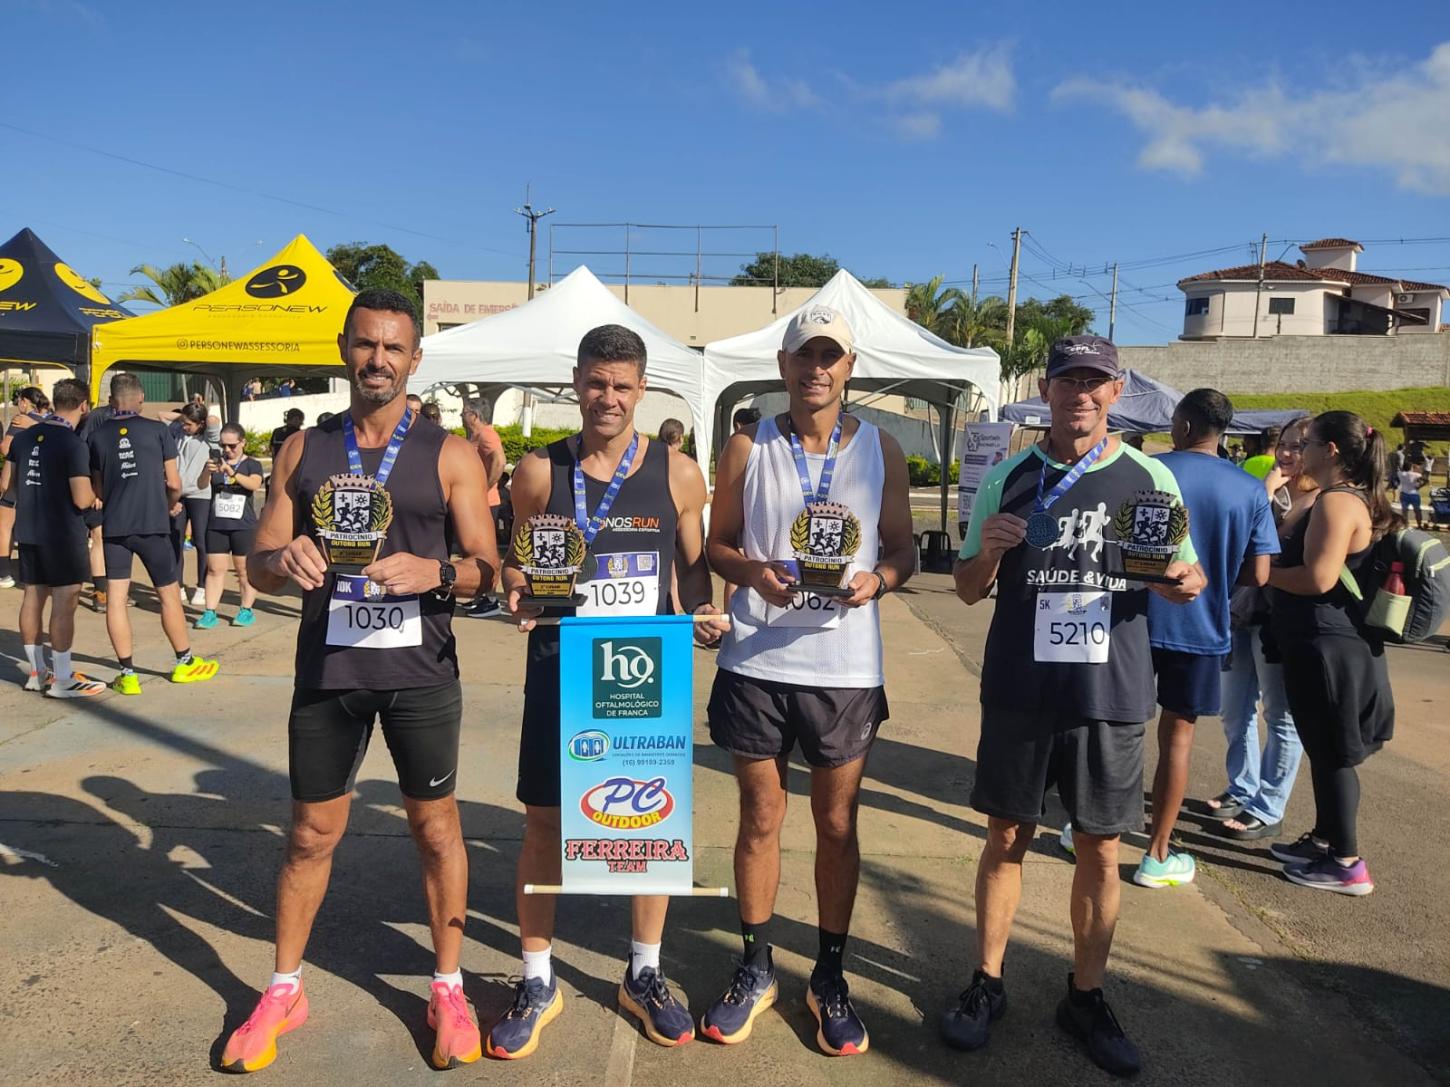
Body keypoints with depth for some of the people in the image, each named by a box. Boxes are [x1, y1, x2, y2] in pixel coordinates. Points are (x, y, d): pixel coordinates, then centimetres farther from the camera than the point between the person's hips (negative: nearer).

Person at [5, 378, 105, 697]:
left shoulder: (23, 437, 5)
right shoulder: (74, 445, -17)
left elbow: (9, 485, 14)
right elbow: (82, 500, -21)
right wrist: (96, 494, 0)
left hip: (28, 531, 8)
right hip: (63, 533, -7)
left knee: (32, 598, 14)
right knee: (65, 603, -2)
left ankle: (37, 672, 25)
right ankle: (62, 680, 2)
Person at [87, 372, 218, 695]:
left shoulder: (97, 436, 4)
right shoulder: (157, 430, -2)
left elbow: (98, 490, 11)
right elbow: (174, 484, -1)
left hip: (113, 526, 2)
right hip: (152, 525, -2)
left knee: (116, 598, 5)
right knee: (169, 594, 10)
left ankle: (128, 673, 6)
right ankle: (185, 662, 22)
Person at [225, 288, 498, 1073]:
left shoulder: (449, 456, -2)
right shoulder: (302, 451, 5)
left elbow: (488, 568, -4)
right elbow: (257, 566, 5)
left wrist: (434, 572, -24)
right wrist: (284, 560, -18)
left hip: (420, 671, -2)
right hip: (327, 669, 2)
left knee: (435, 827, 9)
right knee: (312, 832, 13)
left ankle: (448, 989, 26)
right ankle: (284, 990, 32)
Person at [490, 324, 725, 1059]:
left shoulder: (677, 473, -2)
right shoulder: (539, 471, -2)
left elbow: (694, 566, 7)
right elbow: (517, 563, 7)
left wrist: (702, 613, -12)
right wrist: (517, 596, -14)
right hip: (560, 667, 0)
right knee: (543, 824, 7)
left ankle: (643, 975, 32)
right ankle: (538, 982, 28)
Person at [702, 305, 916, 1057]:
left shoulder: (881, 449, 3)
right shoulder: (747, 448, 2)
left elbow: (903, 550, 6)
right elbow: (718, 544, 5)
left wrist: (875, 580, -15)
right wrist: (752, 572, -16)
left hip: (845, 666, 0)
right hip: (755, 662, 0)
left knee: (837, 824, 11)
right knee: (760, 818, 11)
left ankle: (830, 976, 29)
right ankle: (754, 969, 29)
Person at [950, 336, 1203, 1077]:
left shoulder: (1150, 479, 1)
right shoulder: (1007, 478, 1)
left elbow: (1187, 581, 9)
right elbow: (969, 590, 5)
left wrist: (1181, 578, -15)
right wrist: (988, 551, -16)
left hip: (1111, 694, 0)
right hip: (1019, 691, 0)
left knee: (1100, 850, 9)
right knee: (1007, 839, 10)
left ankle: (1086, 997, 27)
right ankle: (987, 983, 26)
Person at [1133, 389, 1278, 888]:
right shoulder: (1250, 491, -3)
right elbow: (1258, 576, -3)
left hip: (1139, 620, -1)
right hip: (1201, 628, 1)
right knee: (1178, 736, 10)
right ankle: (1157, 855, 17)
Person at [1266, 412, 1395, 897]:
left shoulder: (1337, 501, -18)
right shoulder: (1356, 499, 14)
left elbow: (1318, 577, -26)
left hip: (1328, 646, -10)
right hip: (1337, 643, 10)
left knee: (1332, 753, -2)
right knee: (1326, 751, 18)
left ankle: (1346, 864, 8)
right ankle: (1324, 839, 31)